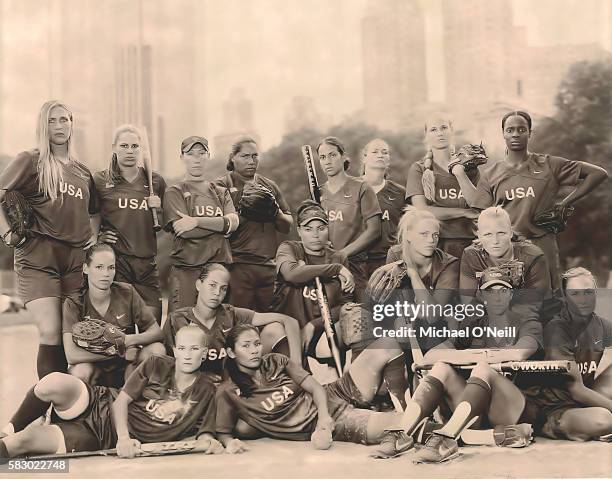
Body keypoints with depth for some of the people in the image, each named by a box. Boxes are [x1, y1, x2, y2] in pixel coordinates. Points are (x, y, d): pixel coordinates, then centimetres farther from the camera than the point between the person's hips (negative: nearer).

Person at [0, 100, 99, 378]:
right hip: (38, 257, -5)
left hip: (76, 258, 5)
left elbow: (93, 212, 31)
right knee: (50, 333, -15)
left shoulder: (82, 171, 18)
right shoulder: (31, 161, 2)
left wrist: (94, 237, 15)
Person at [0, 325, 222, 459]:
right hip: (100, 407, 2)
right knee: (56, 382, -33)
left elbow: (203, 434, -3)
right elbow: (120, 401, -4)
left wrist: (210, 442, -28)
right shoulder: (156, 365, -1)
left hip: (109, 441, -2)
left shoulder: (206, 391, -1)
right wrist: (123, 437, -21)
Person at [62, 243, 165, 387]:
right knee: (80, 371, -36)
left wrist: (130, 340, -25)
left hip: (127, 368, 3)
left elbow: (156, 332, -4)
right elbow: (71, 355, -23)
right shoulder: (73, 304, -12)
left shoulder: (126, 293, -5)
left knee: (158, 349, -25)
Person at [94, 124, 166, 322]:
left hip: (148, 263, 3)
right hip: (115, 260, -3)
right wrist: (96, 237, 0)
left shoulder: (156, 182, 13)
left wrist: (158, 209, 2)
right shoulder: (100, 181, 5)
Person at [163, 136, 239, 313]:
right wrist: (221, 224, -5)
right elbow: (184, 231, -9)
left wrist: (196, 221, -12)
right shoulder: (174, 192, 7)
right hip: (186, 270, -4)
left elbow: (234, 222, -2)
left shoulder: (221, 192, 19)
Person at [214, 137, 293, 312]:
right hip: (238, 266, -4)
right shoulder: (222, 186, 3)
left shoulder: (269, 186, 19)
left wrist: (276, 212, -2)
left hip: (269, 266, 5)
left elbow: (287, 227, 18)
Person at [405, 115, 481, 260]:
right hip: (434, 243, -2)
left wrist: (460, 174, -9)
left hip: (467, 242, 2)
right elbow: (422, 211, -6)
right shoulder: (419, 169, 5)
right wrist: (464, 212, -4)